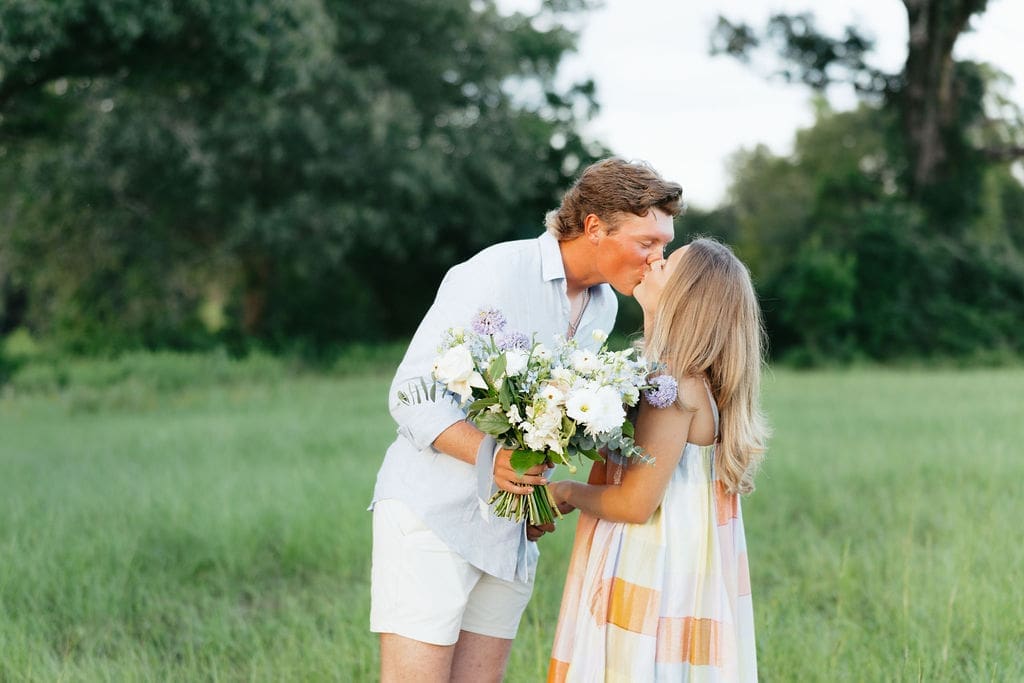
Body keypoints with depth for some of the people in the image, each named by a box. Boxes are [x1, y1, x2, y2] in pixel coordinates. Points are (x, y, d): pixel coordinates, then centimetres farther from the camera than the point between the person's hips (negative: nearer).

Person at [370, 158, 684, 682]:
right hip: (433, 515, -7)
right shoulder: (495, 274, -14)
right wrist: (487, 455, -31)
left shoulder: (603, 306, 11)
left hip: (511, 531, 7)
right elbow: (412, 396, -16)